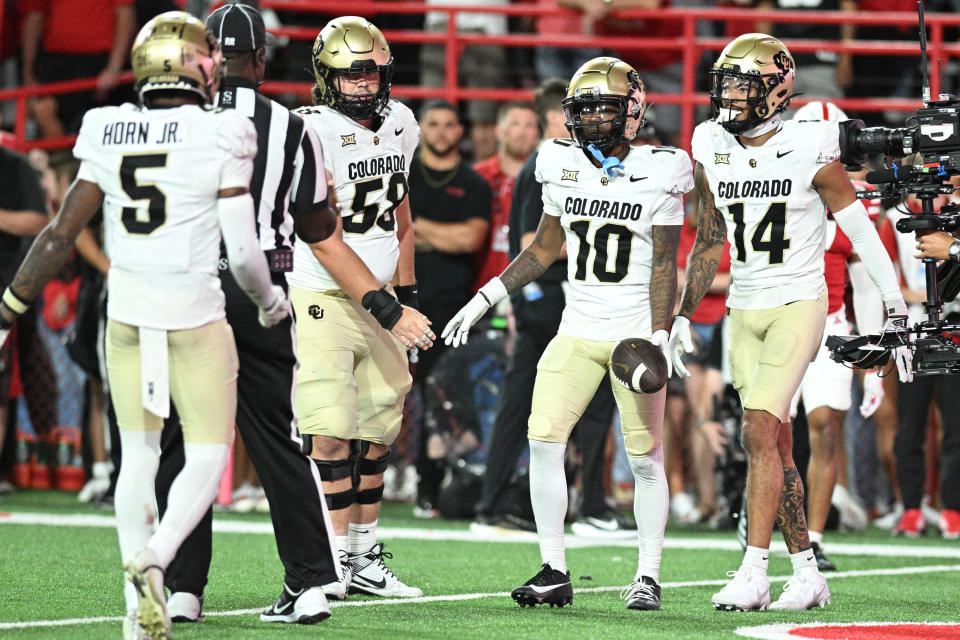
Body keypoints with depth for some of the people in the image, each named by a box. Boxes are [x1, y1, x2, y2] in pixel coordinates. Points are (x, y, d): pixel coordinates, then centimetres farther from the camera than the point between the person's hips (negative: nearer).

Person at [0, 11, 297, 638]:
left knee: (138, 455, 14)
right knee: (207, 458, 7)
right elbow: (243, 252, -10)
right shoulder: (220, 139, -11)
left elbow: (62, 233, 0)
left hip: (127, 315, 4)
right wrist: (270, 299, 11)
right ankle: (154, 556, -19)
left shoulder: (109, 135, -1)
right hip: (195, 316, -4)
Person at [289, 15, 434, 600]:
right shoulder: (315, 134, -16)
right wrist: (387, 310, -22)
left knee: (378, 431, 9)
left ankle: (366, 560, 18)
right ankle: (336, 561, -7)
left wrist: (408, 297, 17)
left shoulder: (398, 124, 7)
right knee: (331, 435, -12)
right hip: (325, 300, -7)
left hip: (380, 299, 7)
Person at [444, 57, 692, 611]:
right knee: (544, 439, -8)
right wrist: (483, 301, 11)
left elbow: (664, 268, -6)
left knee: (645, 457, -1)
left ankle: (649, 576, 11)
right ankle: (555, 572, 0)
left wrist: (659, 340, -15)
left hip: (635, 333, -4)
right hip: (578, 330, 4)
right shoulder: (564, 167, 5)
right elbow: (545, 248, 16)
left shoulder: (659, 173, -6)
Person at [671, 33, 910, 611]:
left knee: (760, 431, -18)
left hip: (799, 305, -6)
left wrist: (898, 315, -5)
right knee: (776, 446, 6)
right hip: (745, 309, 6)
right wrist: (684, 315, 9)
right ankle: (808, 574, 14)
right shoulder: (712, 154, 3)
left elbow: (863, 234, -5)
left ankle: (754, 573, -17)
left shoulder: (810, 152, -12)